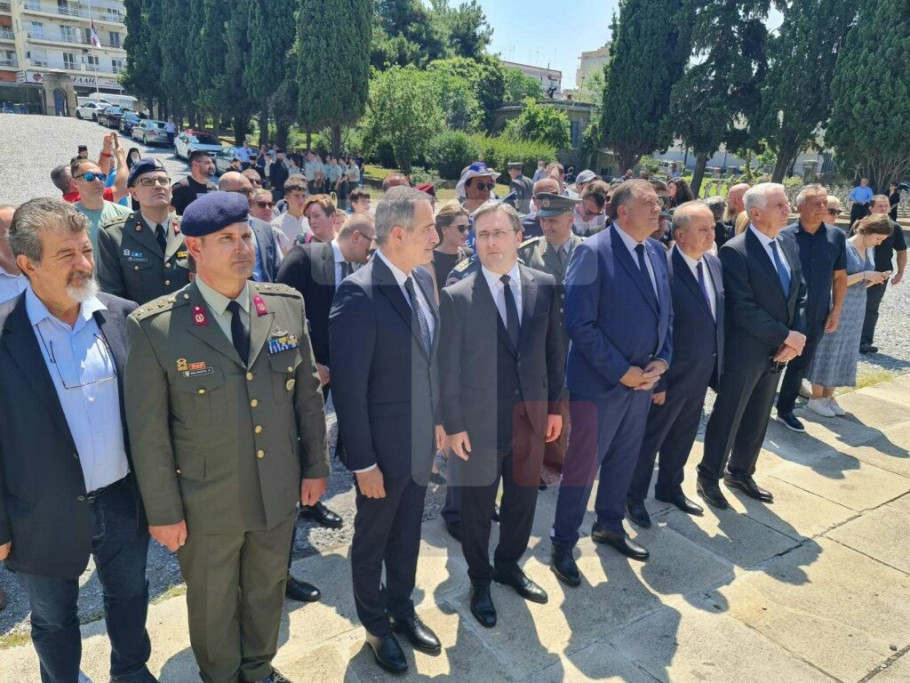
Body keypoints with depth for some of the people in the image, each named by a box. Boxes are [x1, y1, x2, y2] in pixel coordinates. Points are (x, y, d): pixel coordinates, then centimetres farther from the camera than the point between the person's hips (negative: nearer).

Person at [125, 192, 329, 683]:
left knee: (267, 592, 24)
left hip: (279, 492, 3)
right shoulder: (155, 327, -16)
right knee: (213, 603, 21)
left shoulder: (287, 305, -6)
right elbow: (148, 431, -11)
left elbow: (308, 392, 1)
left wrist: (315, 465, 5)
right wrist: (163, 510, -6)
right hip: (207, 502, -3)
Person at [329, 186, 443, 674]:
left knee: (407, 535, 24)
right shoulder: (358, 294, -24)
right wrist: (363, 462, -17)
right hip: (384, 448, -6)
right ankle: (375, 625, 41)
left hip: (421, 441, 7)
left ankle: (402, 610, 47)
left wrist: (437, 419, 11)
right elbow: (348, 388, -21)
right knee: (371, 540, 18)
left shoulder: (423, 279, 1)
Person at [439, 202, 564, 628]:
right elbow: (448, 368, -9)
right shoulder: (456, 297, -12)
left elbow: (554, 350, 6)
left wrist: (555, 405, 7)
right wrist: (453, 425, -9)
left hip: (532, 417, 4)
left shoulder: (544, 286, -2)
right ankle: (480, 581, 38)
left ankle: (508, 565, 46)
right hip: (479, 423, -3)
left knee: (523, 500, 19)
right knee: (477, 507, 14)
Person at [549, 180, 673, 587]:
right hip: (599, 383, -7)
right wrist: (621, 371, -18)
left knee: (624, 461, 21)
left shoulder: (657, 251, 8)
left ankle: (609, 526, 42)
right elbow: (579, 324, -20)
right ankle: (563, 545, 23)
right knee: (583, 467, 5)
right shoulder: (593, 252, -16)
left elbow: (666, 313, 13)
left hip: (643, 380, 7)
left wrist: (661, 360, -3)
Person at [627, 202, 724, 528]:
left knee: (682, 437, 22)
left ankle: (670, 488, 42)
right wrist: (657, 380, -18)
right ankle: (634, 497, 27)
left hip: (702, 375, 7)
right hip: (671, 376, -7)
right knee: (650, 438, 9)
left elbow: (720, 317, 11)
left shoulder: (714, 263, 4)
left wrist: (718, 365, 9)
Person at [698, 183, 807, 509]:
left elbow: (800, 294, 8)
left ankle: (741, 473, 36)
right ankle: (709, 477, 23)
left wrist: (797, 336, -6)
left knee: (757, 419, 19)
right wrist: (786, 336, -17)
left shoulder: (788, 242, 6)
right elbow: (743, 310, -22)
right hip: (745, 352, -7)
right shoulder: (735, 251, -18)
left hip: (778, 350, 7)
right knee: (727, 418, 6)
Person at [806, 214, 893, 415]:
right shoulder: (843, 248, -15)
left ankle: (828, 396, 20)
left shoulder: (869, 250, 8)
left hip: (857, 309, 8)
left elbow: (860, 284, 16)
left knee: (845, 352, 11)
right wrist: (863, 275, -24)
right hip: (837, 308, -8)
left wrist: (876, 279, -3)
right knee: (828, 351, 0)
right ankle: (816, 398, 10)